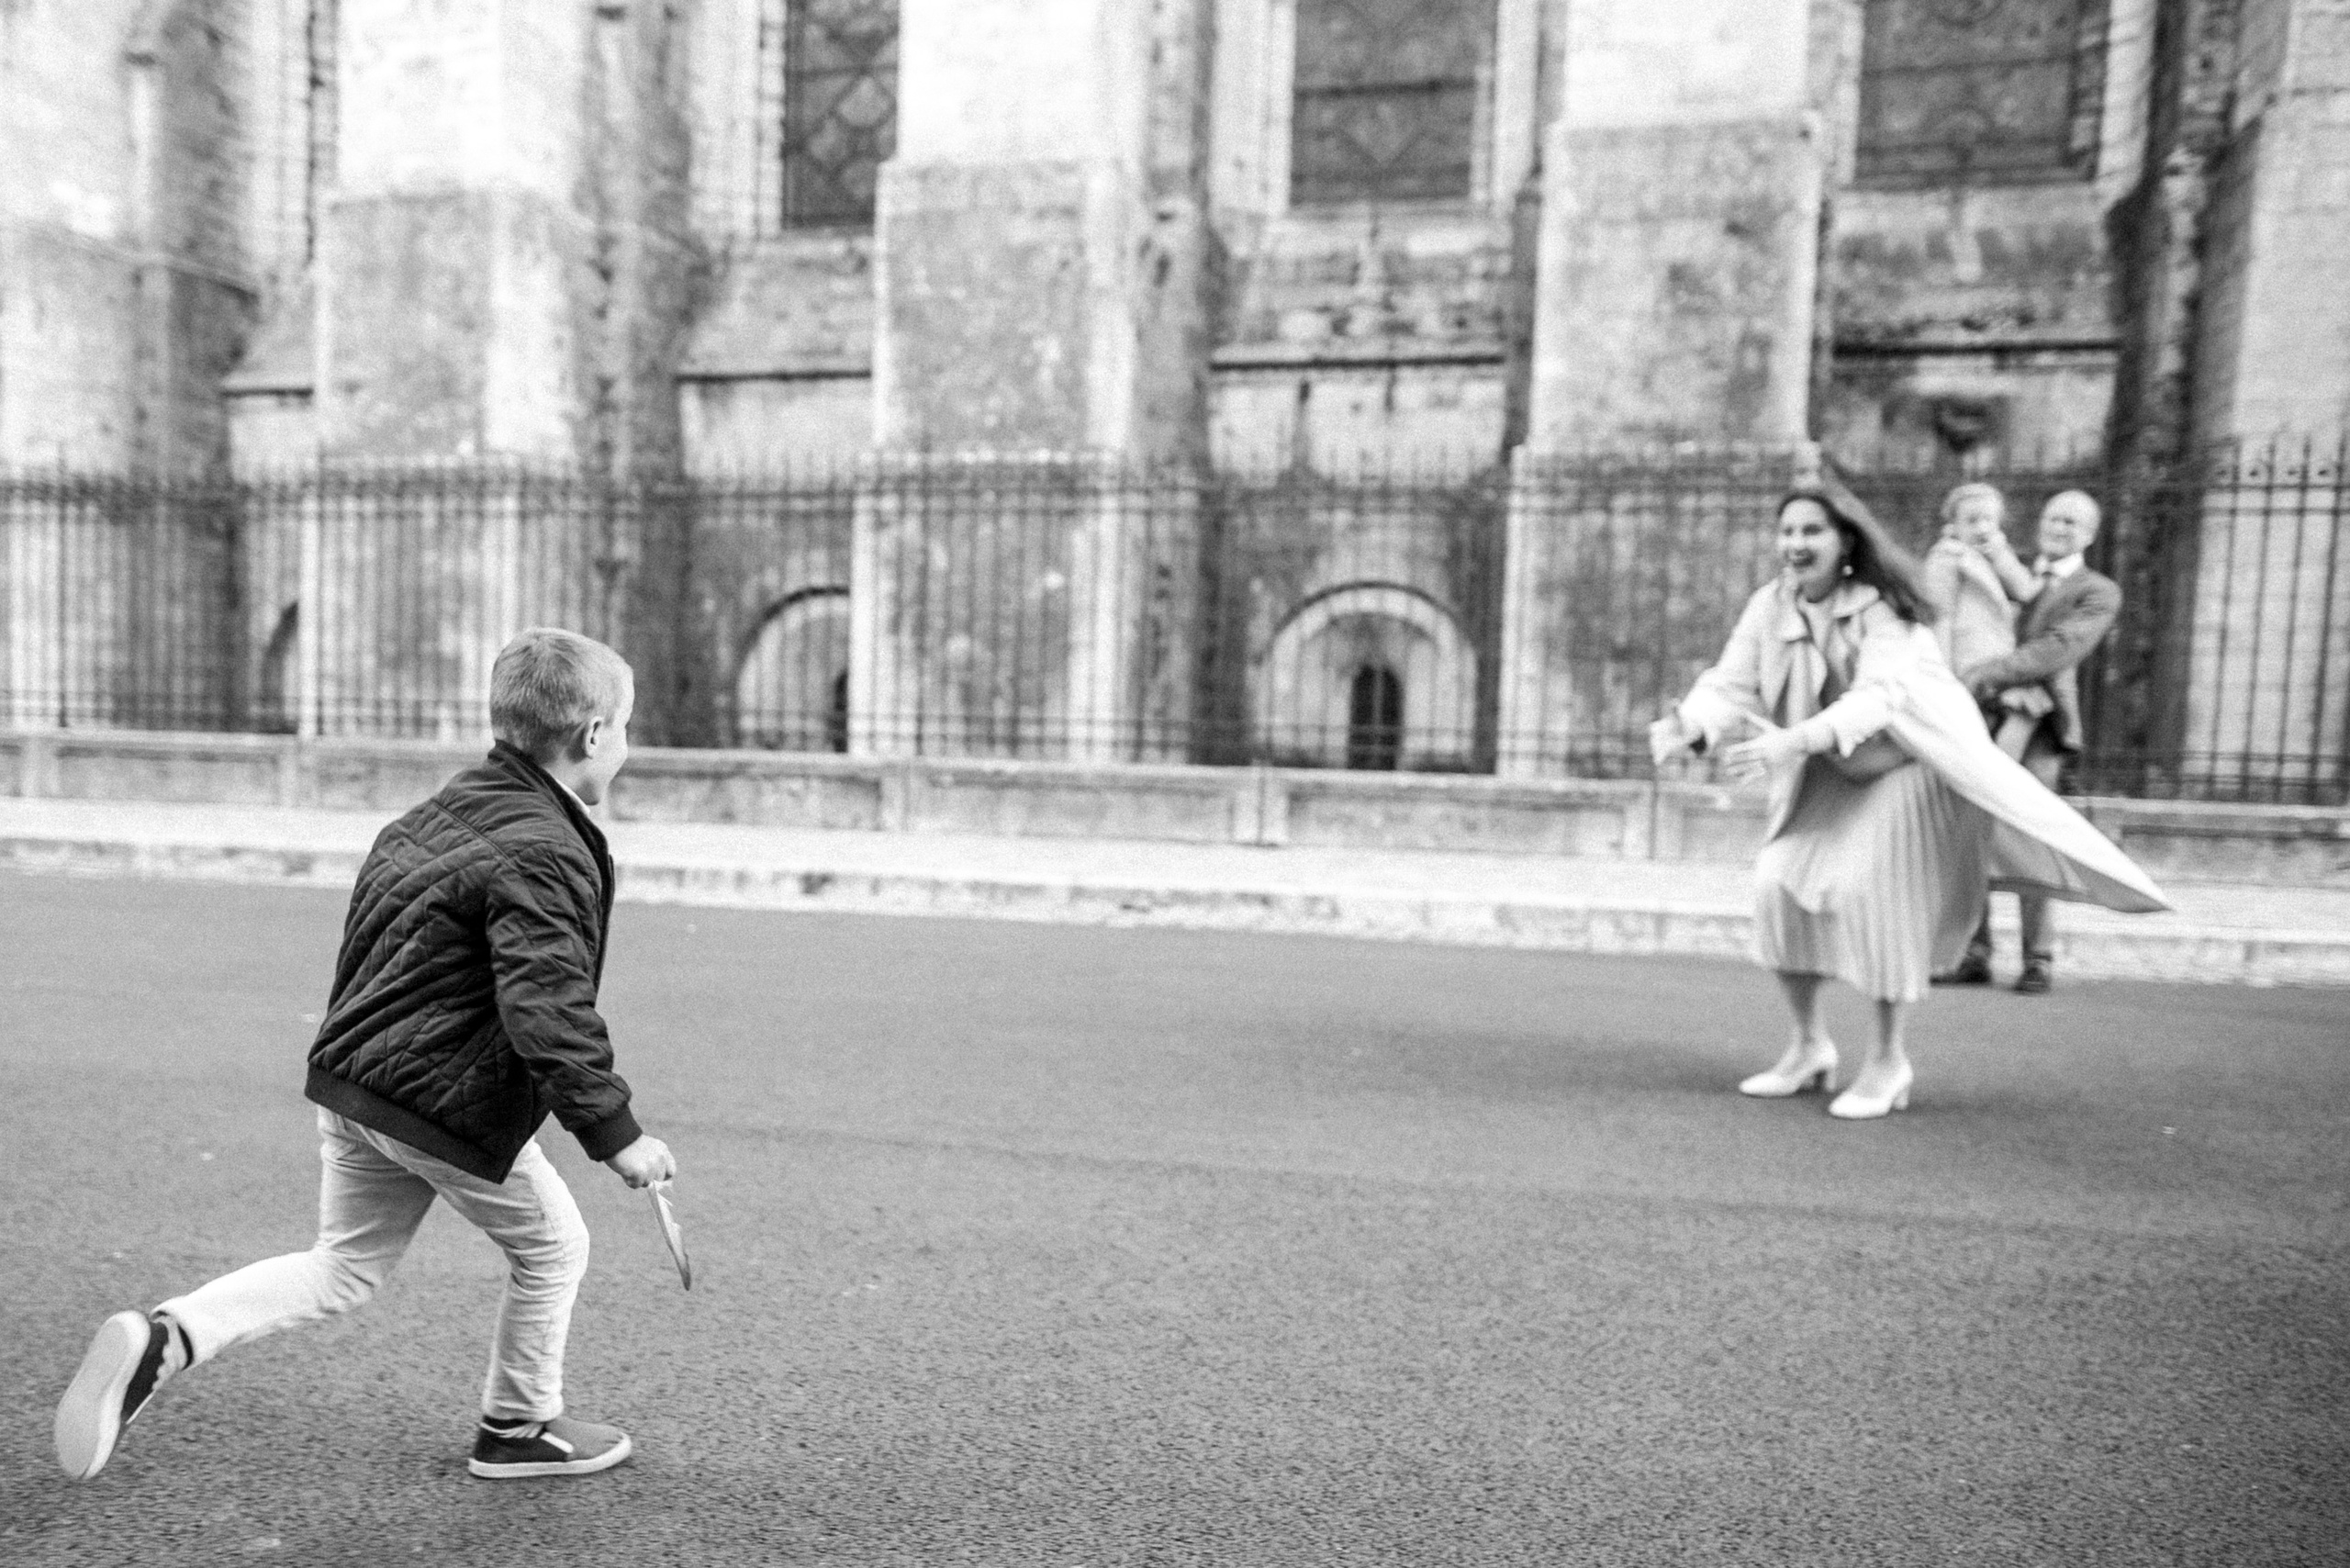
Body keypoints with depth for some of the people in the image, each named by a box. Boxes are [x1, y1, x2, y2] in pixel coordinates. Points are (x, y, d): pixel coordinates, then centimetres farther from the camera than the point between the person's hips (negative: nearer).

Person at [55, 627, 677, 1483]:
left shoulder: (442, 809, 10)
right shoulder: (547, 855, -22)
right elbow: (548, 1012, -29)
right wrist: (616, 1132, -23)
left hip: (352, 1077, 9)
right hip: (450, 1107, -9)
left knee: (343, 1266, 24)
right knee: (552, 1249, 13)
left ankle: (162, 1337, 7)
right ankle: (518, 1429, 28)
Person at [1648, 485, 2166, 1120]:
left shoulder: (1884, 609, -24)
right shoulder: (1769, 606, -10)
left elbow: (1878, 697, -39)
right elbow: (1730, 684, -17)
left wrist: (1791, 742, -55)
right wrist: (1686, 727, -40)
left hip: (1909, 764, -5)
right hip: (1833, 772, 5)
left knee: (1866, 886, -20)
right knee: (1780, 880, -8)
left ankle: (1889, 1057, -1)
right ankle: (1808, 1045, 9)